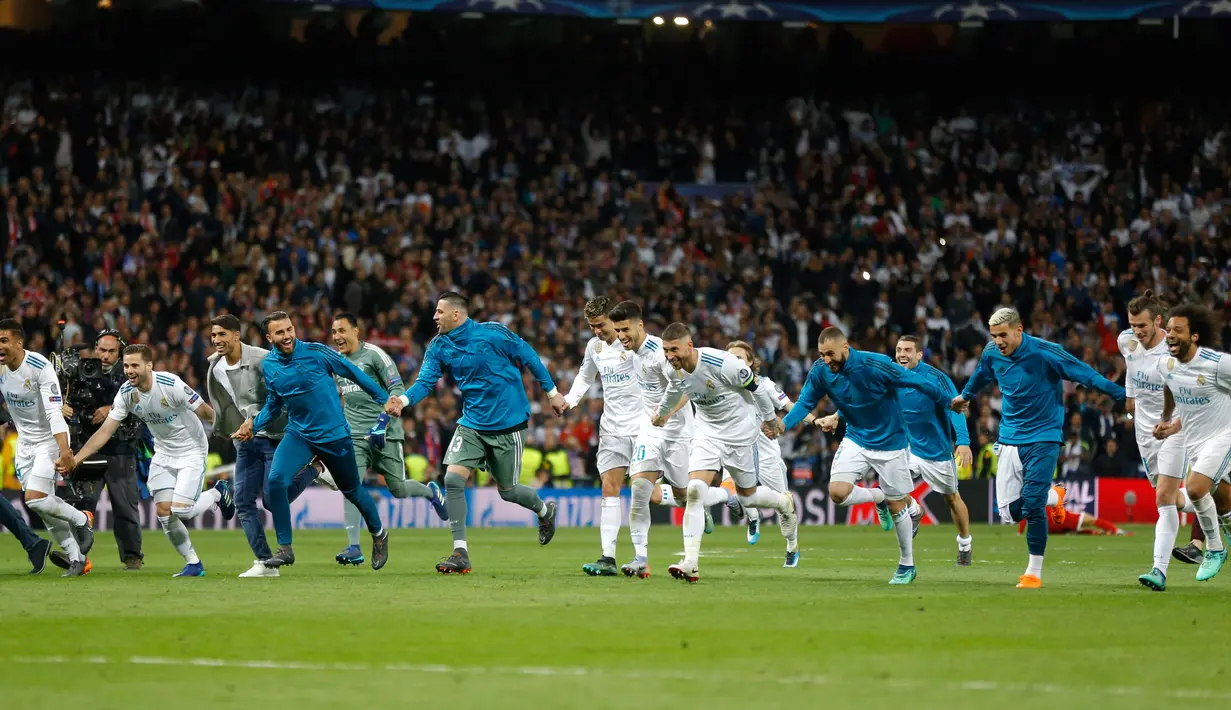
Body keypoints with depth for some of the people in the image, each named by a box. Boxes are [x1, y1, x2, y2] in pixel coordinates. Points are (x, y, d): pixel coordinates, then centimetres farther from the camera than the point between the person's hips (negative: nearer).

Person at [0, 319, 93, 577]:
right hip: (24, 441, 7)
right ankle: (76, 558, 18)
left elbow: (54, 413, -30)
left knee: (36, 499, -17)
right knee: (45, 505, 6)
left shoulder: (40, 367, -24)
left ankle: (82, 520, 9)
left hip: (49, 439, -7)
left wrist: (64, 449, -37)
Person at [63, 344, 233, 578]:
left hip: (191, 451, -5)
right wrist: (76, 459, -15)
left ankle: (218, 494, 17)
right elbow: (105, 431, -8)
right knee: (163, 511, -5)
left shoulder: (171, 384, -27)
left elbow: (206, 413, -18)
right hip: (163, 454, 5)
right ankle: (193, 564, 11)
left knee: (180, 510, -15)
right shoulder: (126, 393, -11)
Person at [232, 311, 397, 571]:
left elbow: (354, 373, -3)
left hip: (334, 434, -2)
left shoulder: (316, 353, -13)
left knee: (352, 491, 12)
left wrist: (384, 399, -2)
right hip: (299, 435, 2)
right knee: (275, 479, -22)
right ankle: (285, 548, -12)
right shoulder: (269, 366, -1)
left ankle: (379, 535, 42)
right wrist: (254, 423, -5)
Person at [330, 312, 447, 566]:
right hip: (354, 436, 4)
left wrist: (384, 419, -24)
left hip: (384, 433, -4)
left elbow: (397, 389, -12)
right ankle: (354, 548, -19)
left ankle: (431, 492, 39)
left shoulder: (374, 355, -9)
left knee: (398, 489, 4)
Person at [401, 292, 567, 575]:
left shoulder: (492, 333, -16)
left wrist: (552, 392, 0)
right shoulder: (439, 347, -2)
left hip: (507, 423, -4)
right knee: (453, 480, -14)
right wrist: (404, 400, -30)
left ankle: (545, 510, 41)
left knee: (507, 490, 6)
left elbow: (528, 356, -6)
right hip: (472, 423, 4)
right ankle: (460, 553, -7)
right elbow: (425, 381, -8)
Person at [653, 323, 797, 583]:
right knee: (694, 490, -16)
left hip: (740, 432, -4)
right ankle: (690, 564, -19)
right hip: (707, 432, 4)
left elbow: (755, 387, -13)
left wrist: (769, 419, 1)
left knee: (747, 496, 10)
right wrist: (660, 415, 35)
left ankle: (784, 503, 47)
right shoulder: (677, 371, -10)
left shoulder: (721, 363, -29)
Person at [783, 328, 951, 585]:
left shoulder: (875, 364, -27)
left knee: (896, 506, 5)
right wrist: (785, 423, -24)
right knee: (838, 492, -18)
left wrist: (949, 403, -11)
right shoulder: (820, 371, -14)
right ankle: (879, 497, 15)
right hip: (856, 439, 4)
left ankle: (907, 566, 25)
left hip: (890, 441, -4)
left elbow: (917, 381, -19)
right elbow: (806, 402, -4)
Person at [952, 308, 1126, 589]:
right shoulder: (991, 354, -1)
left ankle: (1034, 571, -3)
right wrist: (965, 396, 42)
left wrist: (1124, 395, -16)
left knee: (1032, 505, -16)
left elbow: (1085, 374, -14)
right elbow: (980, 376, 23)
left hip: (1043, 437, -5)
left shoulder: (1044, 353, -18)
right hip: (1010, 439, 5)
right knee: (1010, 512, -2)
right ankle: (1052, 496, 29)